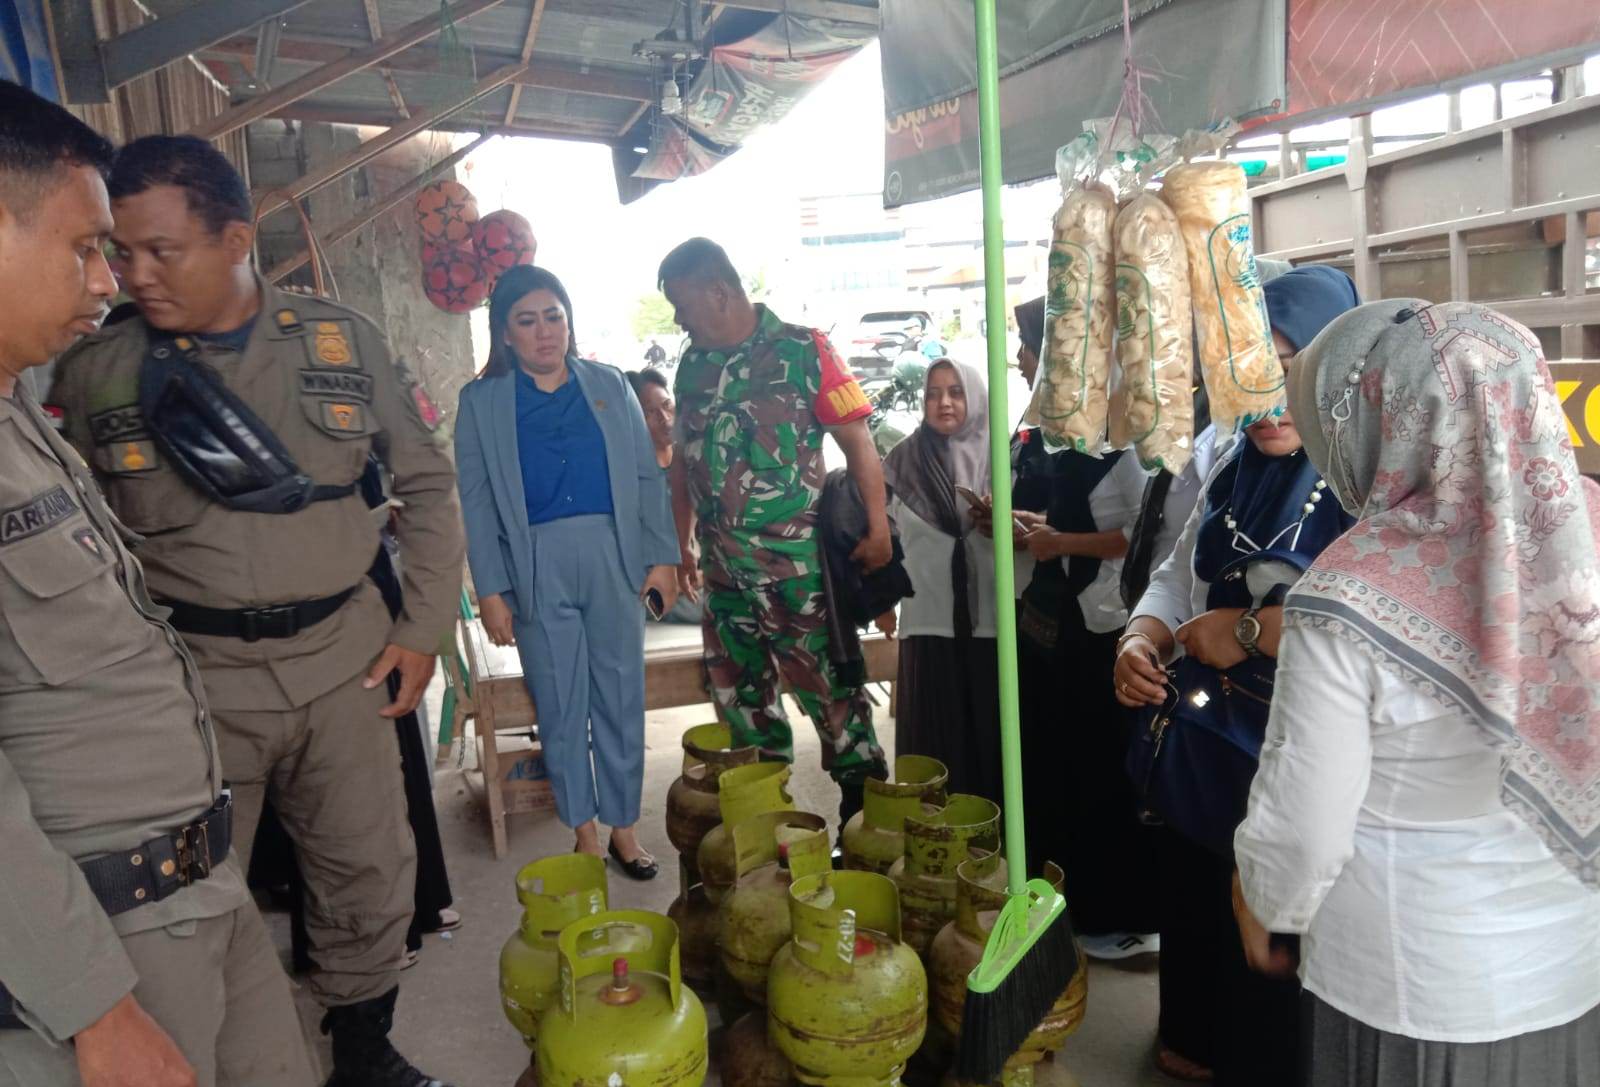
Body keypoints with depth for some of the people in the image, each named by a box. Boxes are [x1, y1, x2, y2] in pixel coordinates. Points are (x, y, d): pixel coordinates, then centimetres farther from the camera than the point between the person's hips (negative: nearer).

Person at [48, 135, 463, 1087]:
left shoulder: (346, 340, 0)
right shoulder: (92, 372, -2)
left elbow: (427, 482, 6)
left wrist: (425, 627, 3)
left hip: (343, 654, 2)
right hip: (190, 673, -1)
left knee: (372, 875, 11)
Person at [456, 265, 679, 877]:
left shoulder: (609, 385, 8)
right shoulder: (481, 401, 4)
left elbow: (646, 476, 8)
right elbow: (476, 500, 1)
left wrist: (662, 555, 1)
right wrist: (490, 589, -4)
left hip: (613, 557, 1)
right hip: (537, 567, -1)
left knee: (622, 699, 6)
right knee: (560, 707, 6)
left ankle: (623, 827, 21)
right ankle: (584, 833, 21)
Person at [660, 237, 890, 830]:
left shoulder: (802, 350, -8)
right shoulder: (693, 365, 9)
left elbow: (858, 442, -10)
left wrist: (878, 530, -15)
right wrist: (684, 542, 18)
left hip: (797, 562, -6)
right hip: (724, 569, 7)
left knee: (830, 689, -1)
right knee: (739, 695, 16)